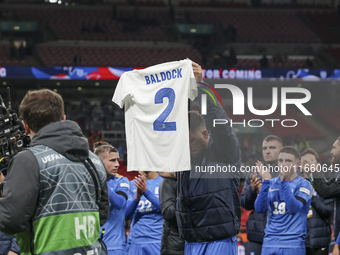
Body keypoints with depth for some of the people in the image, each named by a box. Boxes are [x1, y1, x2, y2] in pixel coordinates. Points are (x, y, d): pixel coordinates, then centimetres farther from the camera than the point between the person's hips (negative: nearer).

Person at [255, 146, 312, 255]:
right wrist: (266, 181, -10)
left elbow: (294, 208, -17)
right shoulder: (272, 184, 12)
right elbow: (259, 208, -2)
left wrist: (284, 182, -21)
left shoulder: (303, 184, -1)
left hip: (293, 245, -4)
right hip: (269, 243, 4)